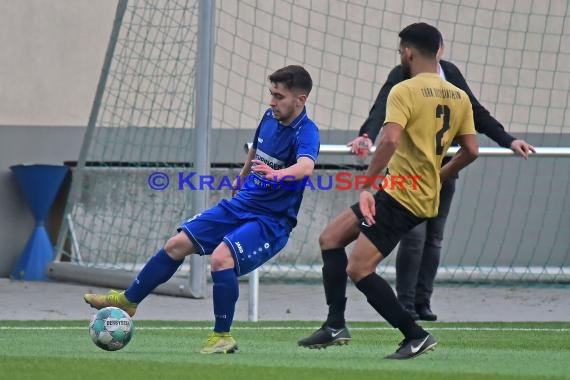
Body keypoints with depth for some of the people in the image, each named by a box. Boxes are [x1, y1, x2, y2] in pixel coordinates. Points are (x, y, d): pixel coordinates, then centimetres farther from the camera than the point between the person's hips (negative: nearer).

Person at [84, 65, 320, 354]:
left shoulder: (306, 132, -21)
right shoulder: (270, 118, 2)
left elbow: (305, 167, -43)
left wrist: (276, 174, -62)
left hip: (272, 220, -8)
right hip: (241, 204, 8)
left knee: (221, 258, -30)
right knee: (177, 244, 4)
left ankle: (222, 336, -13)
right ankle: (127, 301, 21)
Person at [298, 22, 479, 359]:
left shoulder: (404, 92, -13)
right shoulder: (459, 97, 9)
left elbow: (390, 141, -26)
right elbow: (471, 150, 10)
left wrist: (367, 186, -21)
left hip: (401, 197, -9)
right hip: (425, 194, 9)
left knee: (358, 270, -7)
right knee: (330, 239, 16)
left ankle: (417, 336, -6)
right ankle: (336, 326, 14)